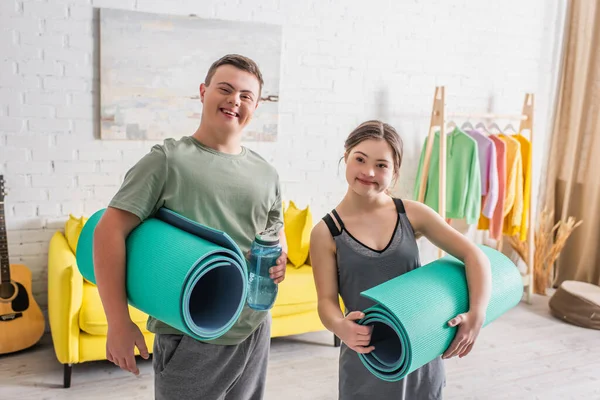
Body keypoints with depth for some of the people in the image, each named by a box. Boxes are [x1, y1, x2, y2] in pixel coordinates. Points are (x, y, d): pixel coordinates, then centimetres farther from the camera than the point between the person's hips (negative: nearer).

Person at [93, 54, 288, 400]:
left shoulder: (266, 173, 7)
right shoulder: (168, 160, -8)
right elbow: (111, 229, -11)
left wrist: (280, 257, -4)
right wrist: (119, 323, -15)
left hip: (255, 332, 5)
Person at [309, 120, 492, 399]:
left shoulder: (412, 214, -5)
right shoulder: (326, 233, -9)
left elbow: (474, 256, -3)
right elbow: (327, 300, -9)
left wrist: (476, 315, -16)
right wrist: (341, 327, -30)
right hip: (367, 361, -2)